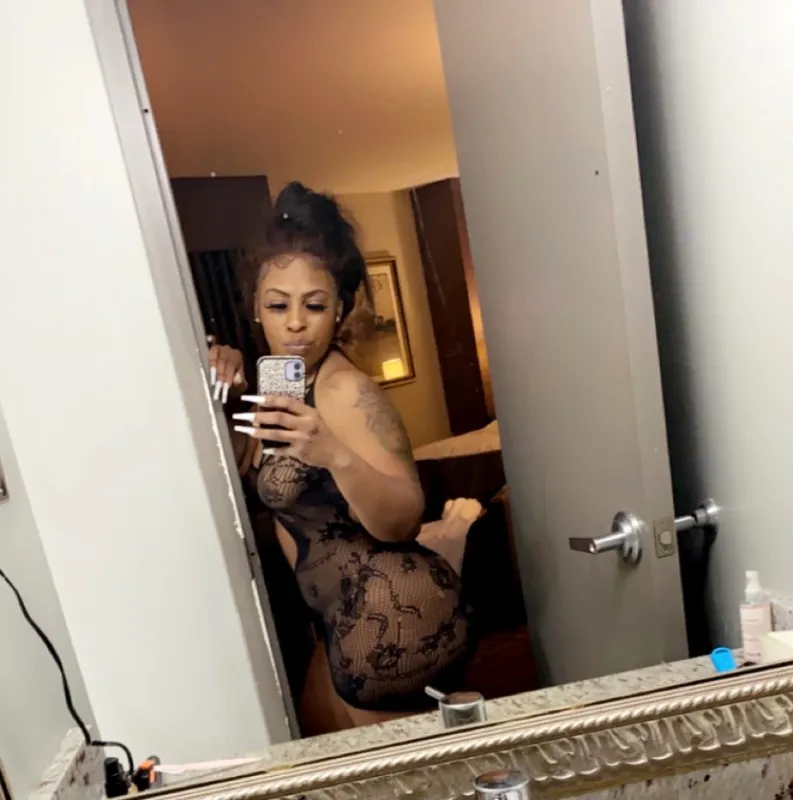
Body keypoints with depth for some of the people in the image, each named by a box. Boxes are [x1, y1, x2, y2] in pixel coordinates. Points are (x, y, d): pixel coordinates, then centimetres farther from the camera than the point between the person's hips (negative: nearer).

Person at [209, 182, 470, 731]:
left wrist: (334, 454, -43)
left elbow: (402, 522, -26)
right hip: (352, 619, 9)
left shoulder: (347, 391, -21)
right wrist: (226, 398, -3)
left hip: (395, 619, -9)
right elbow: (247, 475, 12)